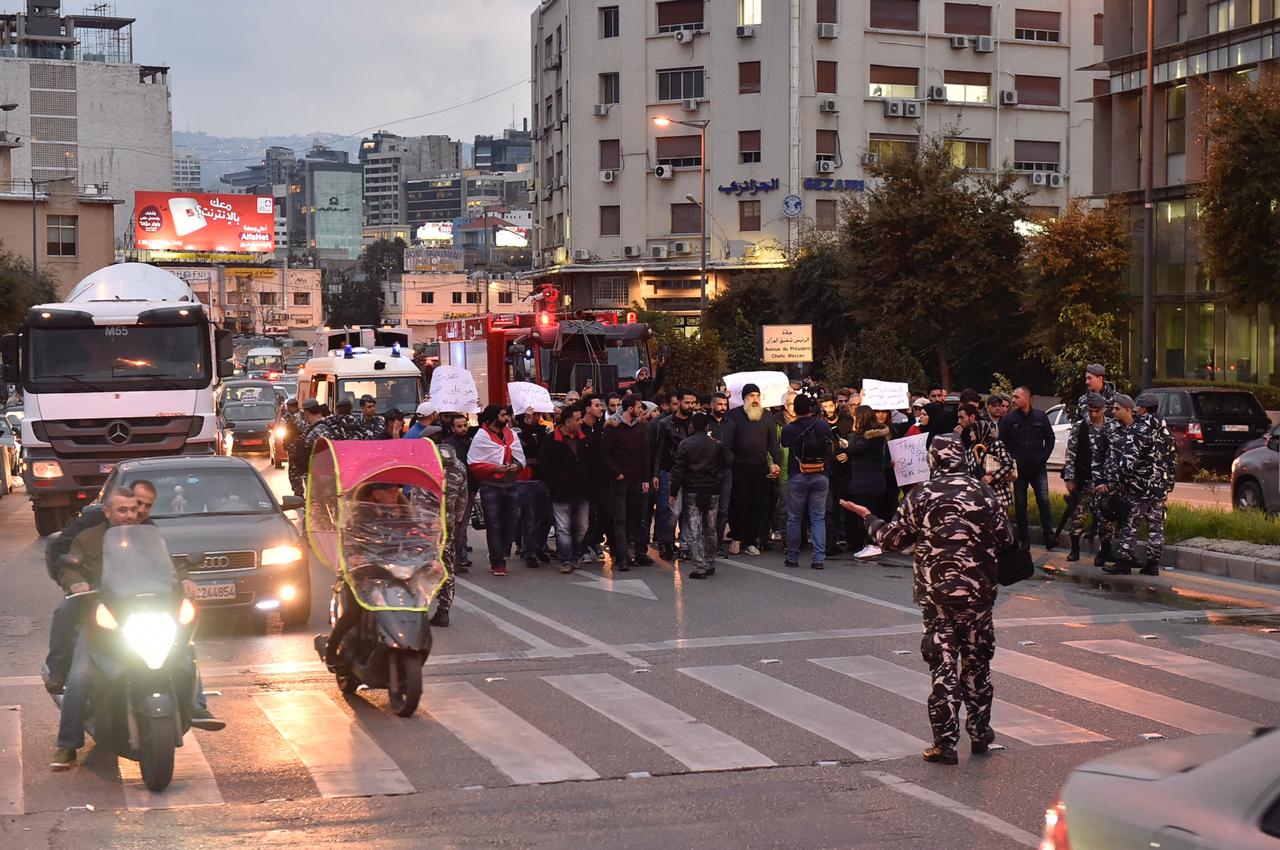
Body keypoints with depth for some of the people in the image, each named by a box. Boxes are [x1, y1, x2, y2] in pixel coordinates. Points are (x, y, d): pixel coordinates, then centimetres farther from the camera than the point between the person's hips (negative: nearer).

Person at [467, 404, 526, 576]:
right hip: (490, 487, -5)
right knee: (494, 526, -4)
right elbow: (474, 464, -9)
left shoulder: (511, 435, 12)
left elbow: (520, 458, 12)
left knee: (510, 524, 7)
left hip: (510, 486, 5)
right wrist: (495, 468, -18)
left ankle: (499, 556, 23)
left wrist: (516, 466, -10)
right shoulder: (481, 437, -5)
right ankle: (497, 562, 1)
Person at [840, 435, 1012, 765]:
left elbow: (892, 537, 2)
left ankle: (945, 744, 1)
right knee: (977, 662, 14)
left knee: (942, 665, 2)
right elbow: (1005, 539, 1)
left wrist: (868, 518, 19)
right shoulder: (983, 493, -2)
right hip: (979, 590, 1)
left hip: (936, 593, -1)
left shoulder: (921, 496, -4)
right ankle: (980, 733, 23)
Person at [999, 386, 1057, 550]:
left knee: (1044, 500, -7)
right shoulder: (1008, 419, 1)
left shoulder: (1040, 417, 2)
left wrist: (1043, 457, -1)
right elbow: (1002, 443, 1)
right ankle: (1024, 541, 10)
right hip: (1018, 469, 1)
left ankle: (1049, 537, -4)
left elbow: (1050, 439, 8)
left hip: (1038, 468, 0)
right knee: (1020, 504, 4)